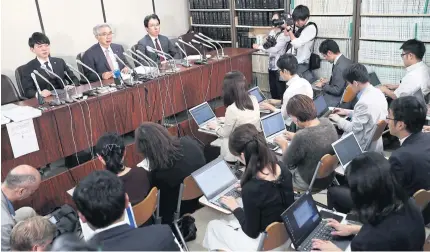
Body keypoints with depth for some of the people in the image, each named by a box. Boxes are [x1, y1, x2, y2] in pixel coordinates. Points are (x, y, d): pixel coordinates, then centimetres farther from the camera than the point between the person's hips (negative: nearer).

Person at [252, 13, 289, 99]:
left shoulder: (284, 35, -14)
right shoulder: (271, 32, 10)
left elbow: (275, 49, -21)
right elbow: (267, 48, 10)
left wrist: (259, 47, -14)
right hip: (271, 65, 7)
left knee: (280, 91, 1)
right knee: (273, 90, 16)